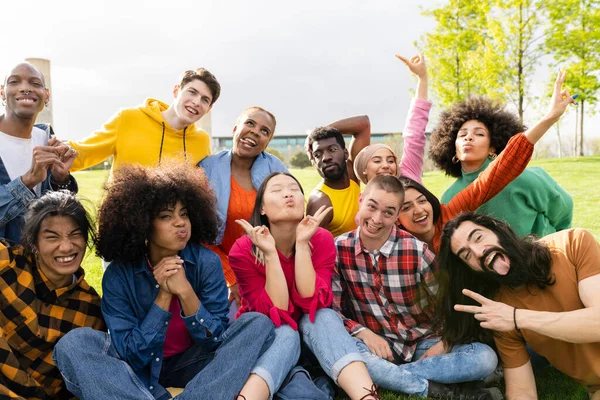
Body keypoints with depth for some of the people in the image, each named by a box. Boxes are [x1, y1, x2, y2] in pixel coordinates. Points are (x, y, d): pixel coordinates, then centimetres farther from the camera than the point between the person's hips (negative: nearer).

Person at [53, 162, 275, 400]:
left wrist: (185, 291, -29)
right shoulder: (118, 275, -16)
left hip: (192, 365, 1)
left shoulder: (206, 262, -15)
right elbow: (132, 355, -17)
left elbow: (216, 341, -15)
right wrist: (163, 296, -28)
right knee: (72, 344, -25)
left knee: (259, 323, -23)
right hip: (140, 370, 0)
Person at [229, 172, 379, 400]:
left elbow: (313, 303, -27)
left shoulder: (321, 240, -16)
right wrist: (270, 253, -36)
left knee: (323, 317, -33)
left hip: (311, 330, 2)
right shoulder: (243, 250, -20)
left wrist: (302, 243, -33)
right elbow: (277, 313, -26)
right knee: (285, 333, -36)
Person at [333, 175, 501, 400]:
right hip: (376, 345, 0)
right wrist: (363, 333, -22)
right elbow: (332, 309, -6)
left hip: (423, 343, 1)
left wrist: (443, 345, -15)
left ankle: (383, 376, -22)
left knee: (485, 357, -22)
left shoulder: (416, 250, -10)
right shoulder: (338, 249, -8)